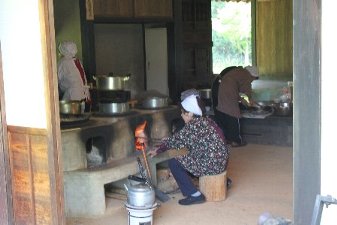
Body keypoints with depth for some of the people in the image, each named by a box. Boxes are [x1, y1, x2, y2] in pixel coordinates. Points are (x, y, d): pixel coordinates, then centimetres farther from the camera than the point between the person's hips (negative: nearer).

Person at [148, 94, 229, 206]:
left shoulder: (193, 125, -16)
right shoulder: (206, 121, 11)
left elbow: (176, 140, -10)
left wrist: (158, 149, 5)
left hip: (211, 165, -9)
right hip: (222, 162, 9)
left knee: (173, 163, -6)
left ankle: (195, 195, -6)